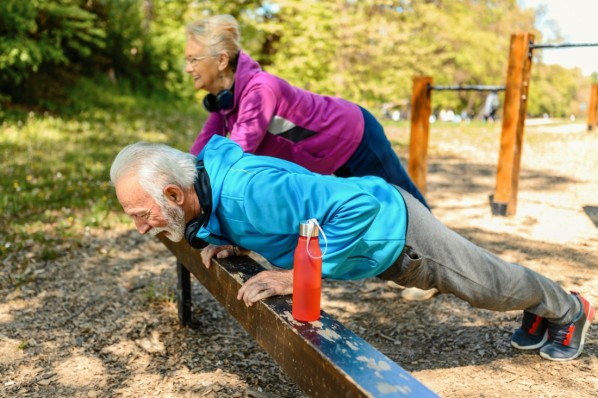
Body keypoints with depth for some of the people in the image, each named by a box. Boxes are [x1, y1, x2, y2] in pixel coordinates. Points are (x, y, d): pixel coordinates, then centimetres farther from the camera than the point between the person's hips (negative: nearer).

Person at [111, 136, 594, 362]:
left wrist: (298, 275, -41)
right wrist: (227, 242, -8)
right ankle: (539, 311, 56)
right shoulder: (205, 172, -12)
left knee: (489, 282, 17)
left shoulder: (247, 190, -41)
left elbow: (359, 203, -45)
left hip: (391, 227, -8)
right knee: (479, 282, 30)